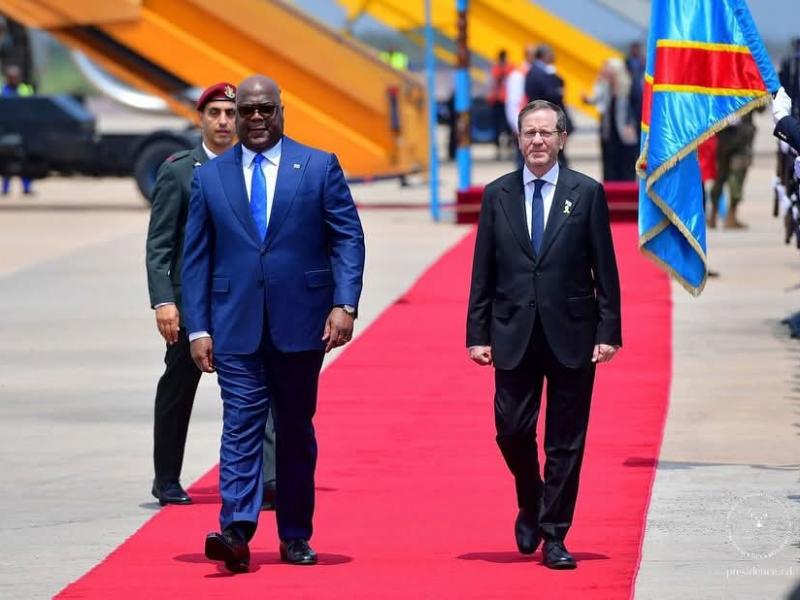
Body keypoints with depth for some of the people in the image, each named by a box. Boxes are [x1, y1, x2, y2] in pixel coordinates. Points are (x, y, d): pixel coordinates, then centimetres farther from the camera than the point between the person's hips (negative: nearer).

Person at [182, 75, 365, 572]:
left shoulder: (319, 167, 4)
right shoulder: (210, 177, 7)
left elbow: (348, 238, 0)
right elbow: (197, 257, 7)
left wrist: (344, 304, -12)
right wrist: (199, 327, -1)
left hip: (299, 324, 0)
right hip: (236, 326, 0)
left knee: (296, 432, 9)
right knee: (241, 426, -10)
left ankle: (295, 537, 17)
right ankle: (236, 531, -20)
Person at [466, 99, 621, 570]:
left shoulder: (587, 193, 1)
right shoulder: (498, 195, 6)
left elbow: (605, 270, 0)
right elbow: (483, 272, 6)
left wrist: (608, 332, -6)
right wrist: (478, 333, 1)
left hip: (571, 335, -1)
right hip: (514, 335, 1)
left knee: (565, 442, 2)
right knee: (512, 430, 0)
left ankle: (554, 536, 9)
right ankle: (531, 507, 27)